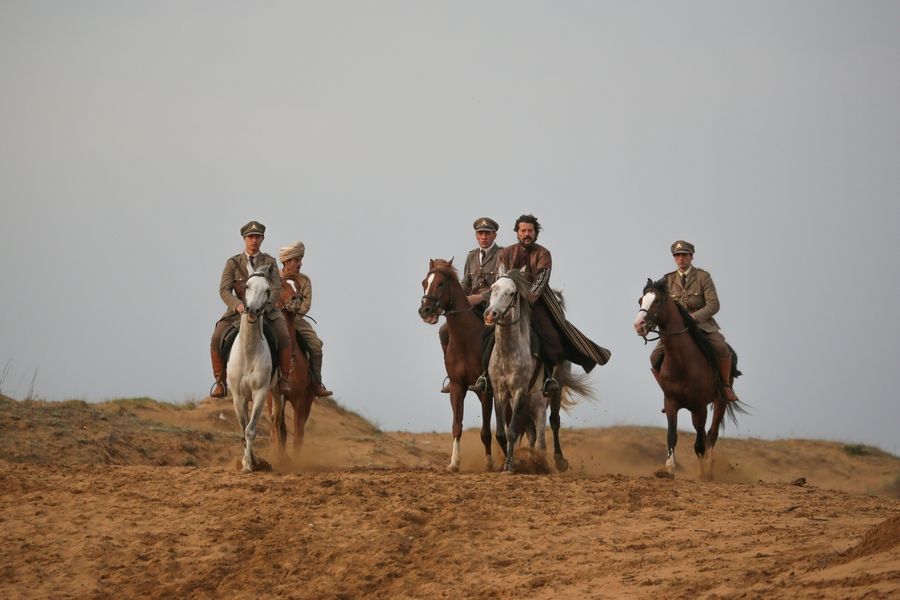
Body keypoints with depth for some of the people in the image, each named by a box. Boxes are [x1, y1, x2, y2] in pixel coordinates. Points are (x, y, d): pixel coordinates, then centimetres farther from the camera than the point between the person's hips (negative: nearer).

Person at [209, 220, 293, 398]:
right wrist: (238, 305, -27)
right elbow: (224, 290, -7)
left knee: (284, 337, -27)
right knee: (216, 340, -22)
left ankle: (284, 379, -11)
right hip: (239, 310, 0)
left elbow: (275, 288, -6)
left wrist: (264, 305, -25)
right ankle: (220, 380, -4)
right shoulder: (233, 263, 3)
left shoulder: (270, 262, 6)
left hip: (266, 309, 0)